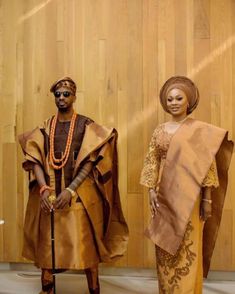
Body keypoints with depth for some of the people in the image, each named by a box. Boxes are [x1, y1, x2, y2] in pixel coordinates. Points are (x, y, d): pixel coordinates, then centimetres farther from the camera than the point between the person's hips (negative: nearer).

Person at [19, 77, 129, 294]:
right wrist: (44, 189, -15)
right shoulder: (44, 128, 8)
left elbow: (90, 162, -9)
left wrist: (70, 190, -18)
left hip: (79, 196, -3)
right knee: (47, 244, 10)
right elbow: (35, 160, 0)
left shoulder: (86, 126, -1)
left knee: (86, 245, 3)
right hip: (49, 195, 3)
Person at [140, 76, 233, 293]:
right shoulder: (160, 130, 7)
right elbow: (152, 162, 6)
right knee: (166, 250, 13)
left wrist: (207, 199, -8)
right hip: (165, 197, 4)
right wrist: (151, 191, -2)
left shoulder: (200, 130, -4)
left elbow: (207, 167, -6)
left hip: (188, 197, -4)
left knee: (188, 250, 3)